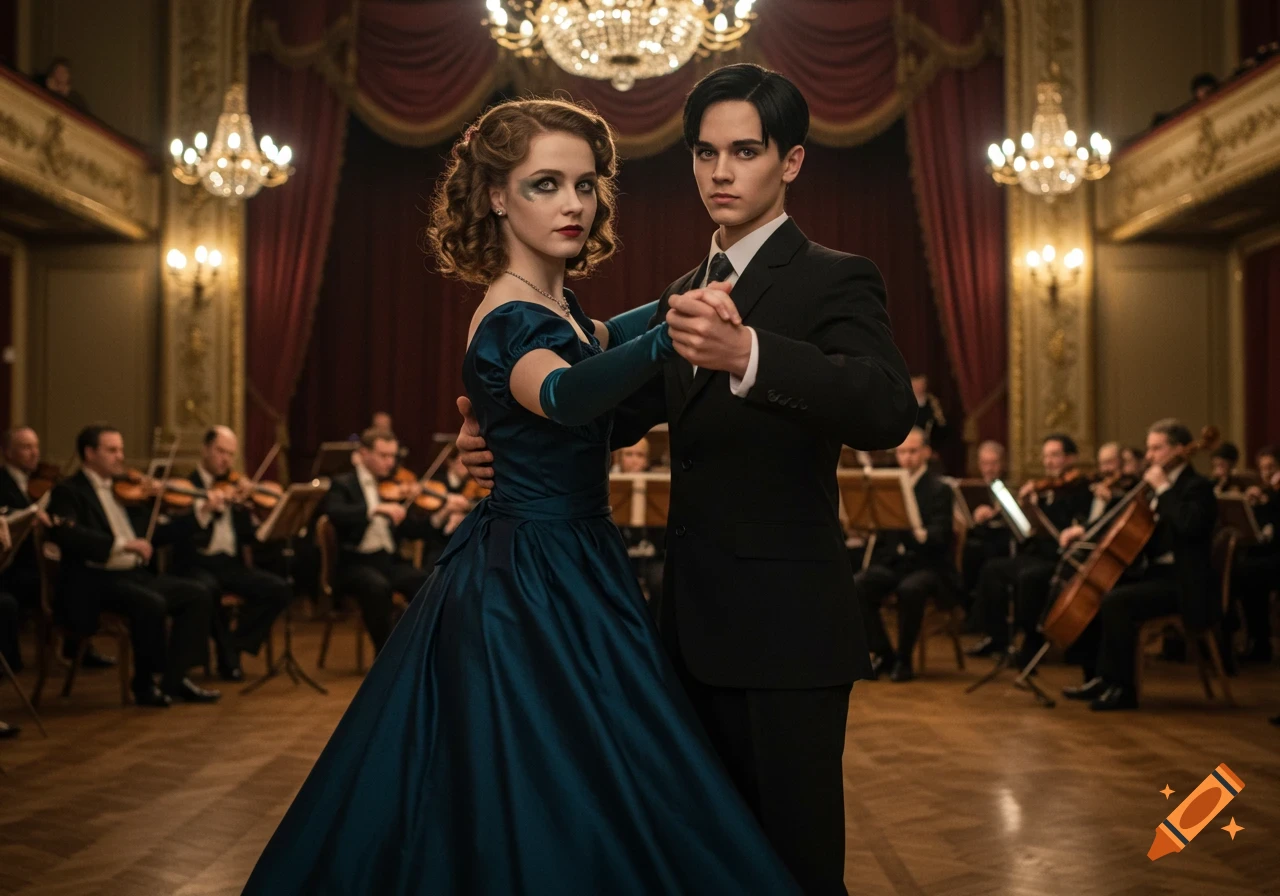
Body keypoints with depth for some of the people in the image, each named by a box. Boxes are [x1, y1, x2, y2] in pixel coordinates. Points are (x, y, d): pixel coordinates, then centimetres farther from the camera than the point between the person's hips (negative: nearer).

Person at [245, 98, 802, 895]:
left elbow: (590, 346, 31)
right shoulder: (513, 322, -20)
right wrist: (668, 340, -60)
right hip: (535, 590, -10)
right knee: (551, 827, -3)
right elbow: (564, 396, -43)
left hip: (558, 572, 10)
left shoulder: (555, 308, 7)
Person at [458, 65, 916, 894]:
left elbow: (890, 412, -26)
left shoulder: (834, 280, -9)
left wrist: (746, 354, -42)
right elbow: (622, 408, 16)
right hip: (698, 624, 7)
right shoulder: (688, 292, 14)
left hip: (786, 627, -7)